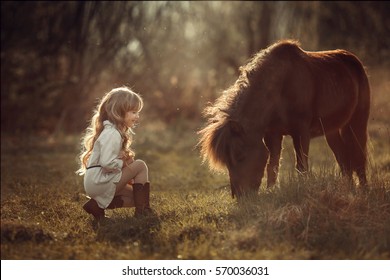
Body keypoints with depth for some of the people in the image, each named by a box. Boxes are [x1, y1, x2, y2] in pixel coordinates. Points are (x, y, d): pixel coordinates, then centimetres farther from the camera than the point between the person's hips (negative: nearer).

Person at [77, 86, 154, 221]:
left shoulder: (115, 132, 16)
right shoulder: (112, 134, -18)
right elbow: (107, 162, -29)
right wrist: (124, 163, -13)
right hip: (99, 182, -10)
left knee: (136, 197, 11)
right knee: (140, 166, -12)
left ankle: (98, 205, 4)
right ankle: (142, 210, -12)